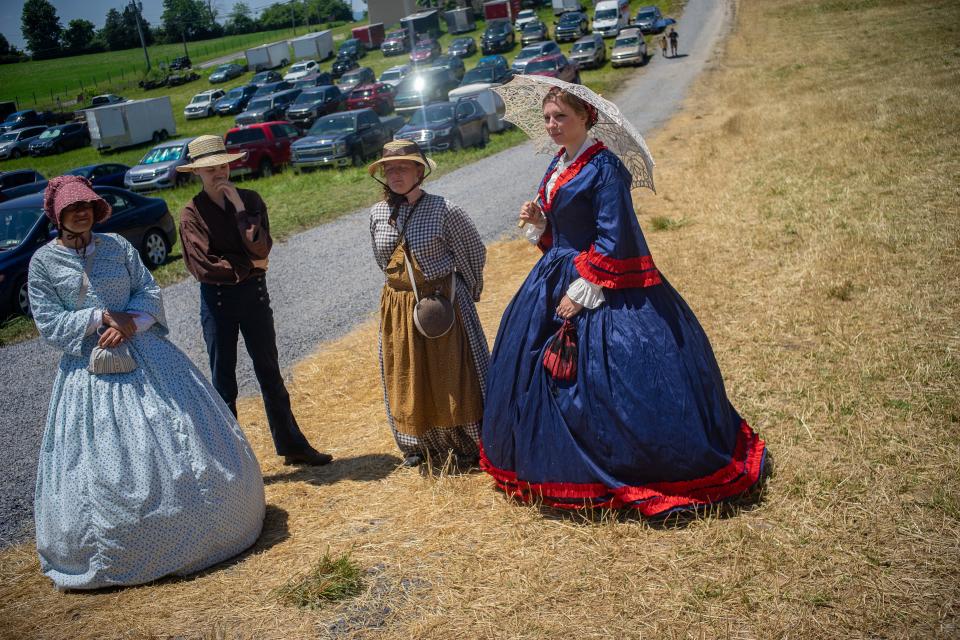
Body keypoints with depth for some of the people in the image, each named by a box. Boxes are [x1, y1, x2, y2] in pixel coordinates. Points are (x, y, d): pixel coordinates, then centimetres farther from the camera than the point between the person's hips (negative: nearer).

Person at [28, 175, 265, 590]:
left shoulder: (117, 246, 4)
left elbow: (150, 293, 3)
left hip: (145, 354, 2)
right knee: (106, 462, 2)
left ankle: (192, 529, 27)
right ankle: (118, 551, 21)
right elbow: (48, 324, -4)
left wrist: (131, 323, -15)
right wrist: (102, 317, -14)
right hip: (90, 371, -2)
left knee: (177, 441, 6)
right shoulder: (44, 262, -1)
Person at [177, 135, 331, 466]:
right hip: (217, 299, -3)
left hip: (254, 293, 3)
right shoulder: (192, 213, -7)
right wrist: (249, 266, -9)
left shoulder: (250, 200, 1)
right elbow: (203, 267, -16)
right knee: (224, 383, 6)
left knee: (270, 373, 15)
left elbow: (261, 249, -14)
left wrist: (238, 206, -16)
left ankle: (292, 445, 27)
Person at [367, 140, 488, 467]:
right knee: (407, 379, 12)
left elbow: (475, 251, -1)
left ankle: (467, 446, 20)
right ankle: (422, 445, 30)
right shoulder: (378, 214, 1)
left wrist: (464, 293, 6)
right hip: (397, 308, 5)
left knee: (452, 376, 3)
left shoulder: (443, 210, -13)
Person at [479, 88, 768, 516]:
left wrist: (582, 290, -19)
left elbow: (613, 239, -19)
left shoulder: (604, 168, -15)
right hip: (557, 276, 9)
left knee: (600, 380, -6)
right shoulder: (557, 165, 12)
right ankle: (560, 466, 28)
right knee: (534, 365, 12)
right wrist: (538, 222, -1)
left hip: (602, 287, -9)